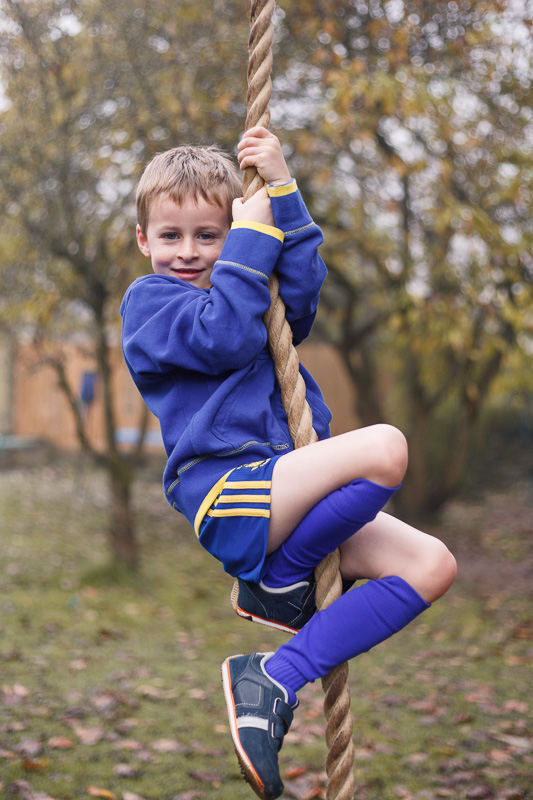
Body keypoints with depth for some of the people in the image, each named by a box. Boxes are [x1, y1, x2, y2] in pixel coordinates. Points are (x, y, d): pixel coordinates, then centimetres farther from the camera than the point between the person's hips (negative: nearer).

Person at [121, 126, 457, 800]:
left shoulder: (242, 292, 26)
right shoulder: (148, 298, 6)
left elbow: (302, 298, 2)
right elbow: (226, 338, -13)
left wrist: (282, 191, -2)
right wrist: (252, 232, -6)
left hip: (283, 491, 8)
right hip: (223, 491, -8)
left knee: (431, 566, -5)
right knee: (385, 448, -29)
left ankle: (276, 676, -10)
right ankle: (281, 581, -8)